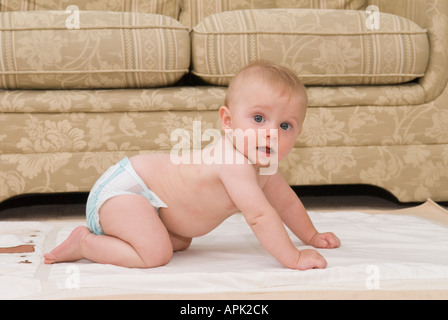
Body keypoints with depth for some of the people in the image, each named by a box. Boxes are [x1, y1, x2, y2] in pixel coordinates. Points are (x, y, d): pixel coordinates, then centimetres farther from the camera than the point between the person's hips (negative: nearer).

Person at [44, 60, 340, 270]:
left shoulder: (264, 168, 1)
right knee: (155, 254, -25)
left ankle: (109, 230, 23)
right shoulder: (235, 164, -31)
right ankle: (84, 243, -6)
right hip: (122, 189, -10)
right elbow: (259, 215, -37)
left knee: (180, 242, 25)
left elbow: (285, 201, 19)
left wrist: (311, 236, 23)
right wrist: (295, 259, -32)